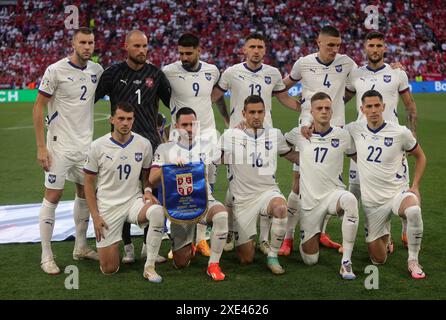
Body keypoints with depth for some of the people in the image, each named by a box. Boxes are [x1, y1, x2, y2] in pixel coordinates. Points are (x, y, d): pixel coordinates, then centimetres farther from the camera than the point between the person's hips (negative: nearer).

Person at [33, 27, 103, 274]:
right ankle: (46, 256, 5)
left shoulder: (97, 70, 4)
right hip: (60, 145, -6)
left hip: (85, 144, 6)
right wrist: (41, 147, -13)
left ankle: (81, 247, 28)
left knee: (85, 193, 13)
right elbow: (38, 108, -10)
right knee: (53, 196, -3)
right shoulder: (56, 71, -12)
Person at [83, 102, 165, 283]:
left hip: (134, 201, 2)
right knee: (109, 269, -4)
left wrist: (147, 191, -7)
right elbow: (89, 183, 0)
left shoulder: (143, 144, -1)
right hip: (107, 207, -1)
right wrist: (95, 217, -6)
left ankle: (149, 267, -20)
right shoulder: (98, 146, -7)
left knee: (157, 211, -35)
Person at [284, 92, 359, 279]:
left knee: (350, 200, -39)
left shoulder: (342, 135, 1)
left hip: (334, 193, -1)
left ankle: (346, 262, -31)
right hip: (309, 199, 1)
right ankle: (311, 237, 39)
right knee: (310, 259, 1)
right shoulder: (300, 134, 2)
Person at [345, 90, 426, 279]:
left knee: (414, 211, -40)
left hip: (398, 192, -2)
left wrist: (415, 186, -2)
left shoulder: (400, 132, -7)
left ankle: (413, 261, -19)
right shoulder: (353, 130, -1)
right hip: (371, 201, 2)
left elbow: (420, 156, 9)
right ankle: (384, 235, 41)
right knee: (378, 259, 5)